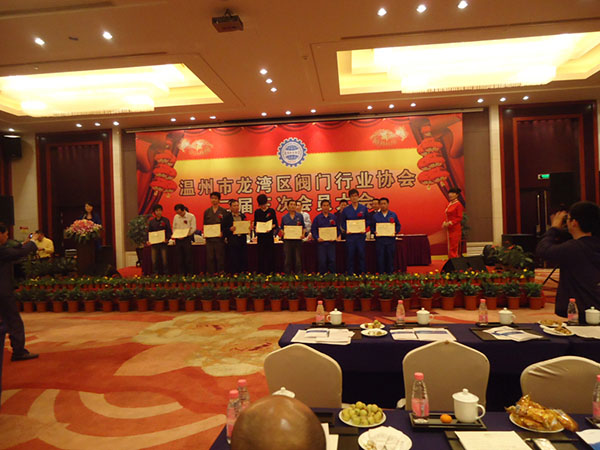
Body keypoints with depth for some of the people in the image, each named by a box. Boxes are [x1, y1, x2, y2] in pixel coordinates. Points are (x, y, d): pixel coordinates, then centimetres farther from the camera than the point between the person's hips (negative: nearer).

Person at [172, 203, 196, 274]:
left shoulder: (191, 216, -3)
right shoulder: (176, 217, 12)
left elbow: (193, 228, -8)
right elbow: (174, 228, 16)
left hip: (187, 239, -4)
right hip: (178, 239, 4)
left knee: (188, 258, -4)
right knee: (179, 259, 5)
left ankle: (190, 273, 3)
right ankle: (182, 273, 13)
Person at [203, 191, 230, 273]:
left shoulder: (224, 211, 3)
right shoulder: (207, 212, 14)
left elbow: (227, 225, 0)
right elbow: (204, 225, 15)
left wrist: (223, 233, -15)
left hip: (219, 238, -3)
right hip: (209, 238, 3)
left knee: (220, 258, 0)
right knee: (210, 258, 5)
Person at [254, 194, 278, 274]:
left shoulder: (271, 211, 3)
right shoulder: (257, 212, 10)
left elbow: (275, 223, 2)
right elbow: (255, 223, 13)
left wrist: (271, 227, -18)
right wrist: (256, 228, -8)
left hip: (269, 235, -2)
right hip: (260, 235, 2)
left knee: (270, 253, -1)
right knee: (261, 254, 3)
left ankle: (270, 271, 5)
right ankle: (261, 271, 9)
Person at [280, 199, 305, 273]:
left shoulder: (300, 216, 7)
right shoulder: (284, 217, 8)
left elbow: (303, 227, 9)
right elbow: (282, 229, 11)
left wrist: (303, 234, -8)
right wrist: (283, 233, -9)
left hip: (298, 240, 0)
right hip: (287, 240, 0)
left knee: (298, 259, 2)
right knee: (287, 259, 4)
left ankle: (298, 273, 10)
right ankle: (287, 274, 12)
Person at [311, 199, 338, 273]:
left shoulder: (333, 217, 8)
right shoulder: (317, 218, 5)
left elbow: (337, 229, 8)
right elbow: (313, 230, 3)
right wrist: (317, 238, -10)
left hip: (331, 242, 1)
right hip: (321, 242, -1)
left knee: (332, 260, 1)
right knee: (322, 261, 1)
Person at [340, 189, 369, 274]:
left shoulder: (364, 208, 7)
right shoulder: (346, 210, 7)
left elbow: (367, 221, 10)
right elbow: (343, 223, 10)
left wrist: (365, 229, -5)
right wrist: (346, 230, -7)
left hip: (361, 235, 0)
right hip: (350, 235, 0)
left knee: (361, 254, 1)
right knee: (350, 255, 1)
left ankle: (361, 273, 11)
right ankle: (350, 274, 8)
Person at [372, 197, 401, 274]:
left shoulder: (393, 215, 9)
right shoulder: (375, 215, 8)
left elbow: (398, 225, 12)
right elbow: (372, 227, 11)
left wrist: (395, 231, -6)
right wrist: (374, 232, -8)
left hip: (390, 239, 0)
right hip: (379, 240, 0)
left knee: (390, 258, 3)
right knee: (380, 258, 1)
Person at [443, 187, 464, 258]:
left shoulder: (458, 204, -10)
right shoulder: (449, 204, 12)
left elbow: (459, 218, -13)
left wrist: (450, 223, -18)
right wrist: (445, 223, 2)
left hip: (455, 229, -8)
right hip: (449, 229, 8)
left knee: (454, 247, -6)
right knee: (450, 247, 11)